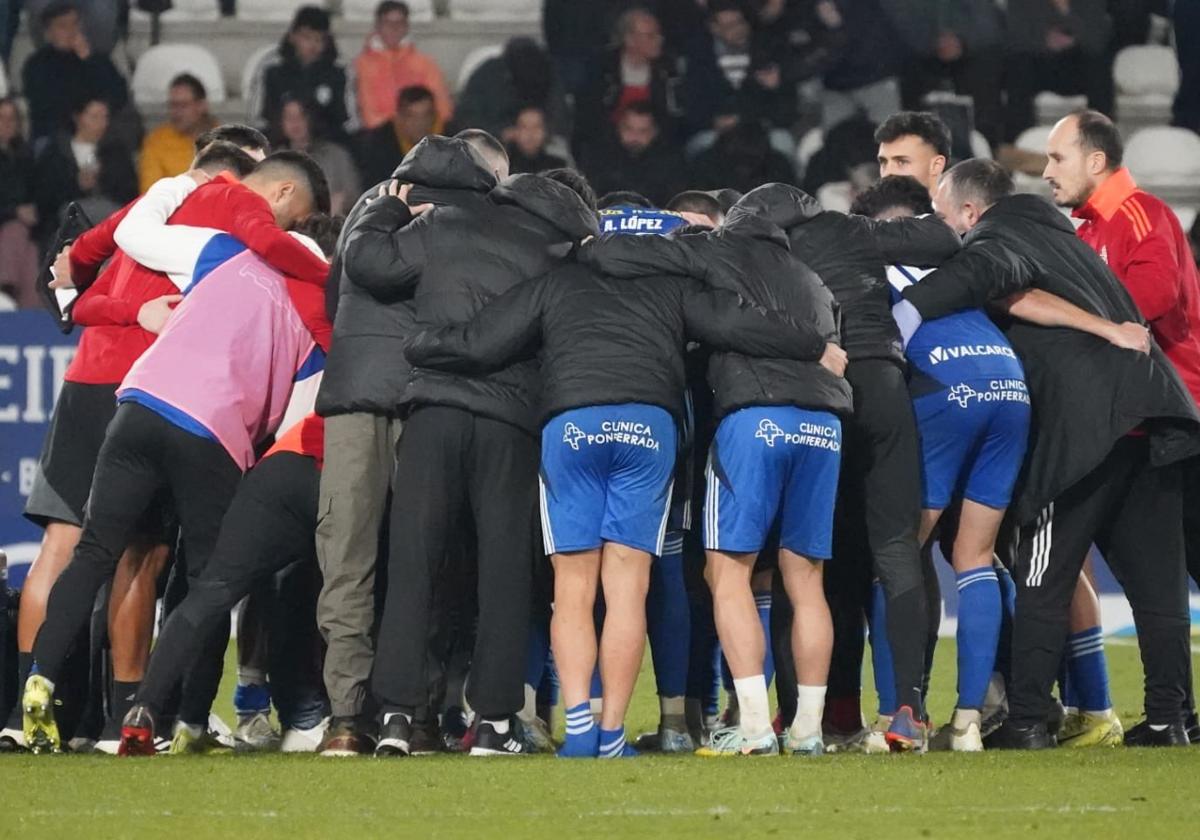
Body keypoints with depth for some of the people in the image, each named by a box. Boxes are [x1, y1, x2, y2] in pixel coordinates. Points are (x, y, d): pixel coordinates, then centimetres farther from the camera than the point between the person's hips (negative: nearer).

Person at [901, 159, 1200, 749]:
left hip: (1084, 429, -8)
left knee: (1043, 582, 0)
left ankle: (1026, 720, -1)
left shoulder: (1000, 239, -1)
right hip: (1148, 418, 8)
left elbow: (982, 270, -23)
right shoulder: (1054, 231, 27)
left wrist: (908, 309, -28)